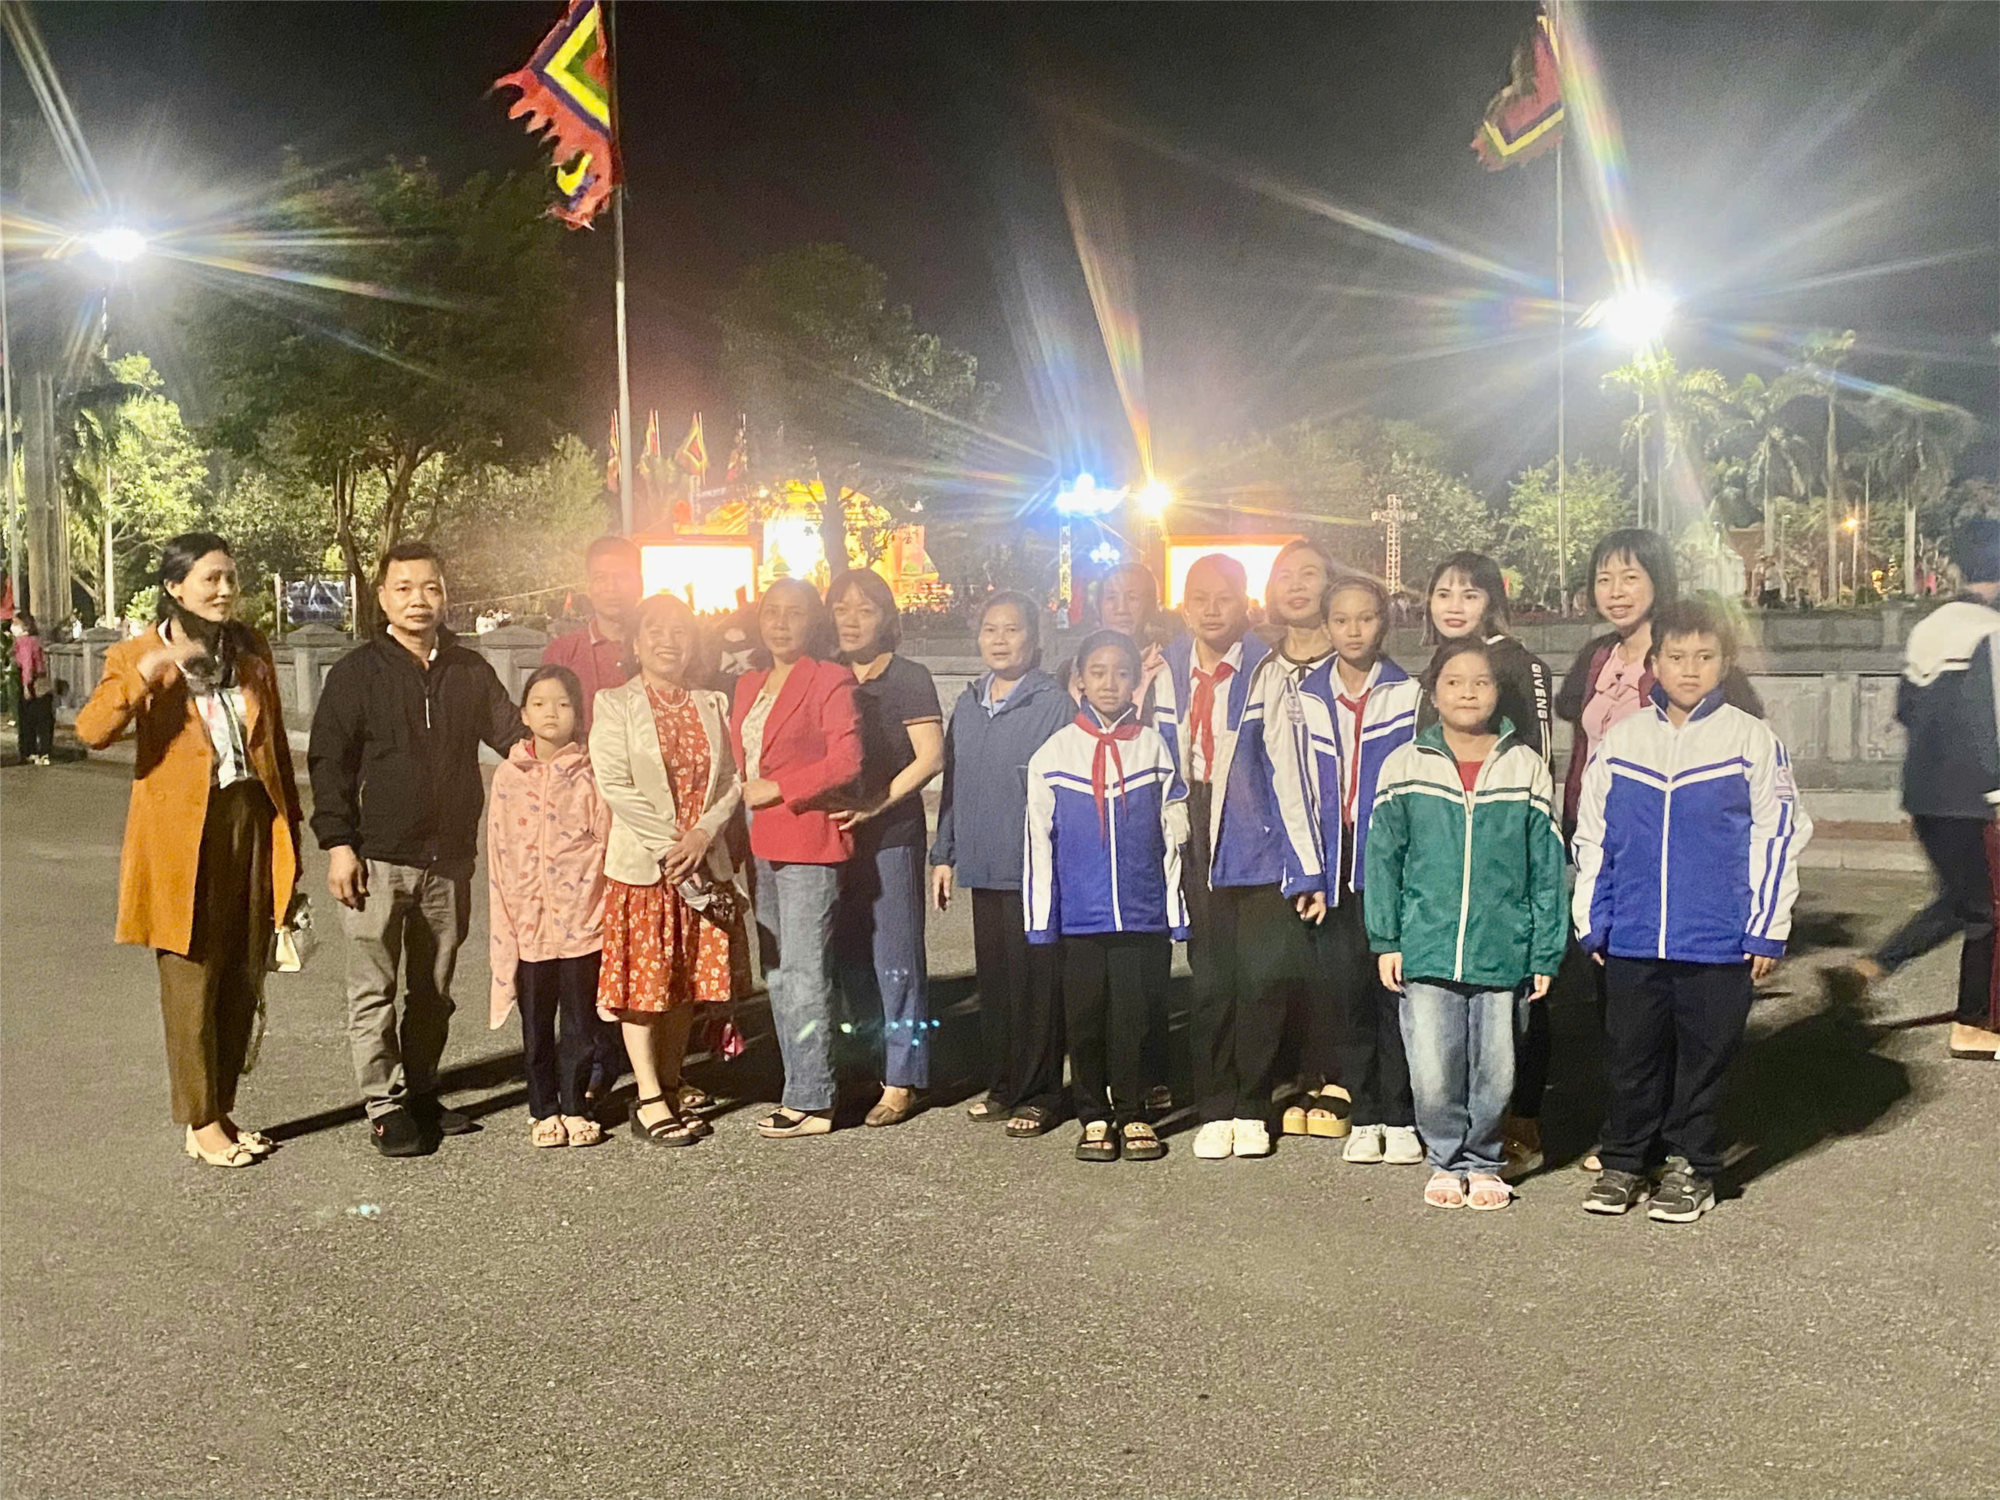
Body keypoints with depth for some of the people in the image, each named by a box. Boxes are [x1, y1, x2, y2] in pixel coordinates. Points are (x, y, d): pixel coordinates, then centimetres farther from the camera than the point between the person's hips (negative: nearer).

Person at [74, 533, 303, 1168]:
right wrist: (149, 671, -29)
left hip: (252, 825, 5)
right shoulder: (138, 655, -2)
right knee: (192, 981, 1)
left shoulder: (251, 651, 11)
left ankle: (224, 1110, 23)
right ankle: (199, 1124, 13)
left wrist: (290, 829, 12)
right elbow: (92, 730, -18)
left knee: (243, 979, 10)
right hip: (184, 835, -4)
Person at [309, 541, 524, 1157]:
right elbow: (329, 762, -3)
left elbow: (514, 734, 10)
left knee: (434, 989, 13)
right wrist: (337, 842, -10)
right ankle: (386, 1106, 6)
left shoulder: (469, 670, 10)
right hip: (378, 858, -4)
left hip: (449, 857, 4)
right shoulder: (356, 672, -1)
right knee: (373, 990, -2)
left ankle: (421, 1093, 25)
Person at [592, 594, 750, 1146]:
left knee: (690, 976, 9)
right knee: (642, 979, -1)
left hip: (705, 860, 4)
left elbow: (733, 779, 5)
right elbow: (615, 786, -11)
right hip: (641, 864, -4)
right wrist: (670, 845, -14)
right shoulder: (614, 704, -2)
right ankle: (649, 1099, 6)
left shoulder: (713, 705, 11)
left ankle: (671, 1079, 24)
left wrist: (702, 834, -12)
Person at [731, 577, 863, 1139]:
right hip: (759, 845, 8)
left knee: (803, 975, -7)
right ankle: (800, 1089, 20)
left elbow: (847, 761, -14)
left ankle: (812, 1103, -1)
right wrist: (740, 797, 9)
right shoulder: (748, 684, 18)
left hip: (809, 842, -8)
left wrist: (777, 788, -13)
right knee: (777, 974, 12)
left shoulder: (831, 680, -6)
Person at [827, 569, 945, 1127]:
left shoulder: (909, 678, -2)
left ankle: (902, 1080, 4)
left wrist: (873, 805, -16)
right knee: (848, 957, 9)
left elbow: (930, 758, -10)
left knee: (895, 957, -3)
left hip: (892, 835, -5)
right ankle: (867, 1067, 21)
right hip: (833, 836, 6)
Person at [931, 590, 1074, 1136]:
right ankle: (1001, 1084, 24)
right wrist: (944, 855, 15)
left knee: (1035, 979, -1)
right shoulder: (968, 706, 13)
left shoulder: (1053, 704, -7)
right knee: (992, 977, 12)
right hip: (983, 864, 6)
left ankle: (1039, 1093, 10)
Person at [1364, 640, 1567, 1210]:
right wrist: (1385, 940, 2)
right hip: (1426, 952, 0)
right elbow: (1383, 857, 6)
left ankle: (1483, 1162, 30)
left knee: (1496, 1073, 8)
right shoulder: (1405, 765, 2)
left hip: (1503, 952, 0)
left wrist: (1546, 952, 3)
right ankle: (1446, 1160, 24)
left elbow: (1547, 867, 5)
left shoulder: (1527, 767, 2)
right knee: (1432, 1077, 0)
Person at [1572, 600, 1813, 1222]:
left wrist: (1766, 930, -2)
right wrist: (1592, 923, 7)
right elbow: (1592, 838, 9)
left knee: (1703, 1058, 9)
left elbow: (1777, 836, 0)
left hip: (1719, 942, -2)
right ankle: (1624, 1162, 24)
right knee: (1631, 1056, 10)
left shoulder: (1752, 740, -2)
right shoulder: (1620, 740, 4)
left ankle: (1690, 1167, 24)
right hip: (1632, 940, 2)